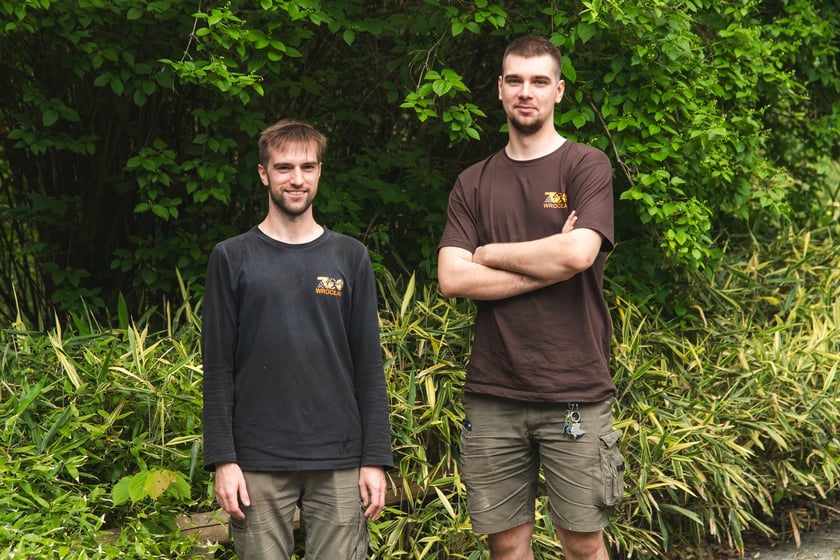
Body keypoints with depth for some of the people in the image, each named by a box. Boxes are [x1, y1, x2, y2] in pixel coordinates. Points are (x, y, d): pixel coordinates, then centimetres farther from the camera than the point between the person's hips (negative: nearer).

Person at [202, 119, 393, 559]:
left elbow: (369, 367, 7)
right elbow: (218, 368, 2)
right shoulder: (232, 258, 5)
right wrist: (222, 459, -5)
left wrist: (375, 459, 0)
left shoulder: (350, 258, 8)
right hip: (259, 463, -1)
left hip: (339, 461, 1)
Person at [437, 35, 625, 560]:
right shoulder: (474, 183, 11)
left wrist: (490, 253, -3)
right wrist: (549, 266, -9)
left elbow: (578, 253, -16)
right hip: (492, 394, 3)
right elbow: (452, 278, -2)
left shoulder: (587, 166, 1)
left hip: (574, 393, -3)